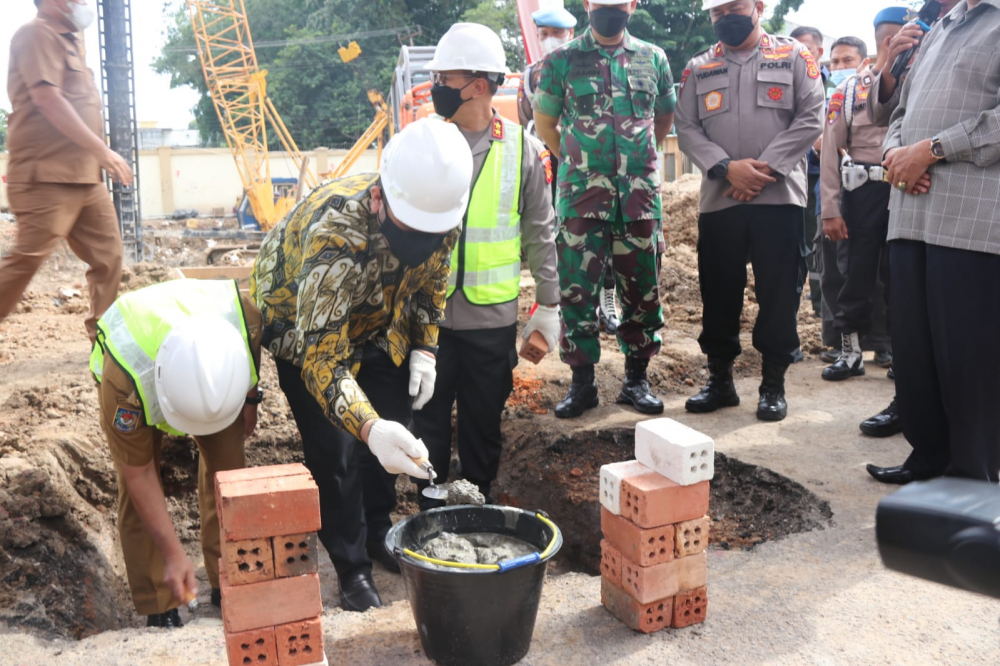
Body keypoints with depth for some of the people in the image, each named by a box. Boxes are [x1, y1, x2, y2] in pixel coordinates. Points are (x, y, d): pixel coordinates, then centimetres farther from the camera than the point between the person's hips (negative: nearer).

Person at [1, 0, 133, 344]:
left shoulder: (69, 40, 23)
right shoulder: (38, 34, -6)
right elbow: (47, 98, -17)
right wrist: (102, 150, -18)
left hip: (84, 174, 9)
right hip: (47, 175, -9)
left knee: (107, 256, 6)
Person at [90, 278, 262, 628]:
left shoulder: (246, 318, -41)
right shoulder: (124, 376, -43)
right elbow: (139, 475, -29)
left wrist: (250, 399, 0)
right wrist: (173, 554, -27)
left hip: (215, 375, 2)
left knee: (228, 465, -5)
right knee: (136, 491, -12)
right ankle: (158, 608, 2)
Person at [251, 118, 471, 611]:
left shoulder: (440, 216, -26)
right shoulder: (333, 236, -44)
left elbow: (430, 280, -2)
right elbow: (320, 358, -47)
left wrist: (425, 348, -12)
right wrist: (371, 429, -61)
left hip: (377, 321, 5)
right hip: (304, 325, -5)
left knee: (392, 435, 7)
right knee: (334, 448, -9)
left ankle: (378, 534, 30)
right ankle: (351, 567, 10)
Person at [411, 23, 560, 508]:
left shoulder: (523, 150, -2)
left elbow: (539, 233, 3)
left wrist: (548, 306, 3)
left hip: (492, 316, -1)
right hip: (427, 312, 1)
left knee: (484, 422, 13)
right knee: (429, 419, 11)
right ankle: (430, 513, 29)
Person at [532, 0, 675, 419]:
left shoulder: (653, 58, 9)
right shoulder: (562, 61, 3)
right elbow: (544, 122, 12)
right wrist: (577, 164, 11)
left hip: (641, 195, 2)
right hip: (581, 195, -2)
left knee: (641, 287, 6)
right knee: (577, 287, -1)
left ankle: (637, 379, 19)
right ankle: (582, 381, 11)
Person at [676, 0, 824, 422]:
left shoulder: (795, 57, 6)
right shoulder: (698, 68, 12)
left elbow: (810, 119, -2)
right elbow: (686, 128, 4)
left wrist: (766, 168, -12)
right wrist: (726, 168, -12)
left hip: (779, 196, -2)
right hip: (718, 198, 2)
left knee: (779, 293, 2)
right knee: (719, 293, 7)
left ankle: (774, 385, 14)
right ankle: (720, 379, 20)